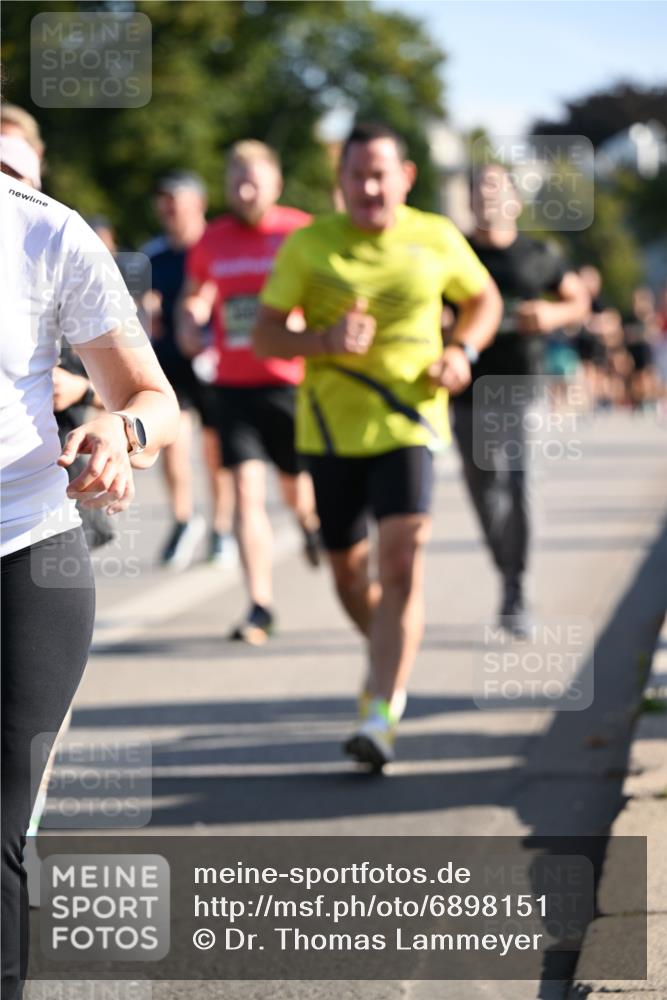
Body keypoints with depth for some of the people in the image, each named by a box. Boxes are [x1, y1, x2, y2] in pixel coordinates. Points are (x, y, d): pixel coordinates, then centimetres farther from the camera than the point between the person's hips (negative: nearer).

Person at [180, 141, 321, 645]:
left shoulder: (301, 233, -4)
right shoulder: (212, 241, 5)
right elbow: (197, 292, 22)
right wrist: (190, 320, 1)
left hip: (293, 381, -1)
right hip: (235, 385, 1)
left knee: (297, 487, 14)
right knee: (247, 490, -10)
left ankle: (311, 519, 53)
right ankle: (260, 604, -8)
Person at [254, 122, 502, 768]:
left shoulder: (436, 240, 1)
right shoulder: (308, 245, -2)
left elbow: (484, 298, 19)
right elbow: (264, 335, -1)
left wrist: (462, 351, -1)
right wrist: (325, 340, -20)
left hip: (408, 422, -2)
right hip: (331, 427, 2)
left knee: (401, 563, -17)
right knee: (348, 569, 11)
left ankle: (380, 716, -19)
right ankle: (391, 659, 42)